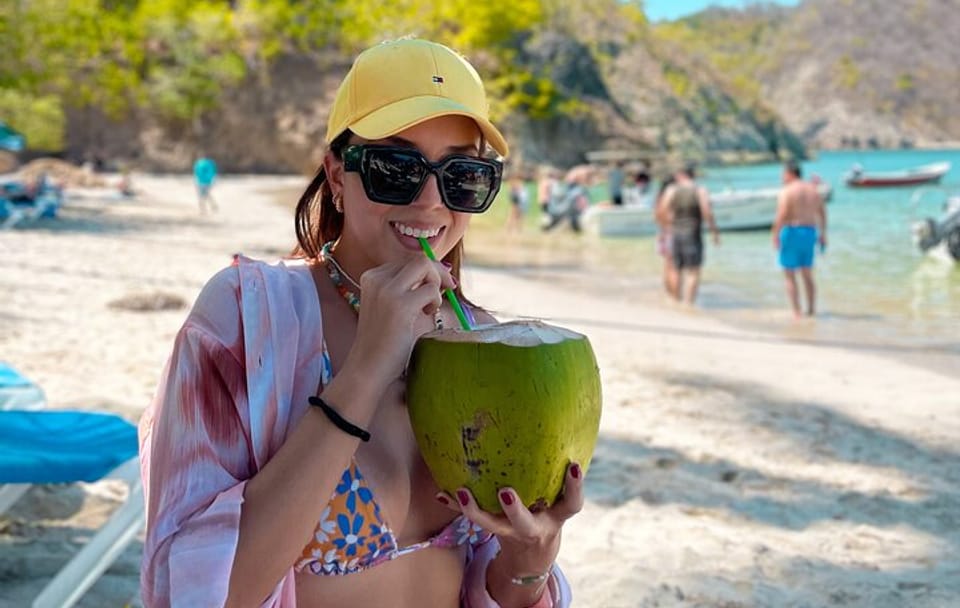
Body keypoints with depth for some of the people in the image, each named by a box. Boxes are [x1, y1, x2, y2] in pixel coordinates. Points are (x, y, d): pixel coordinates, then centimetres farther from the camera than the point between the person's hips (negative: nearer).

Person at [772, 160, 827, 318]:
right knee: (807, 275, 15)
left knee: (789, 276, 0)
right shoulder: (813, 189, 10)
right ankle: (811, 311, 15)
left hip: (791, 232, -6)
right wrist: (823, 234, 19)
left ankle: (796, 313, -4)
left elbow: (782, 215, -21)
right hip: (809, 232, 6)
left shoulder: (787, 191, -11)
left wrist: (775, 235, -17)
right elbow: (823, 212, 13)